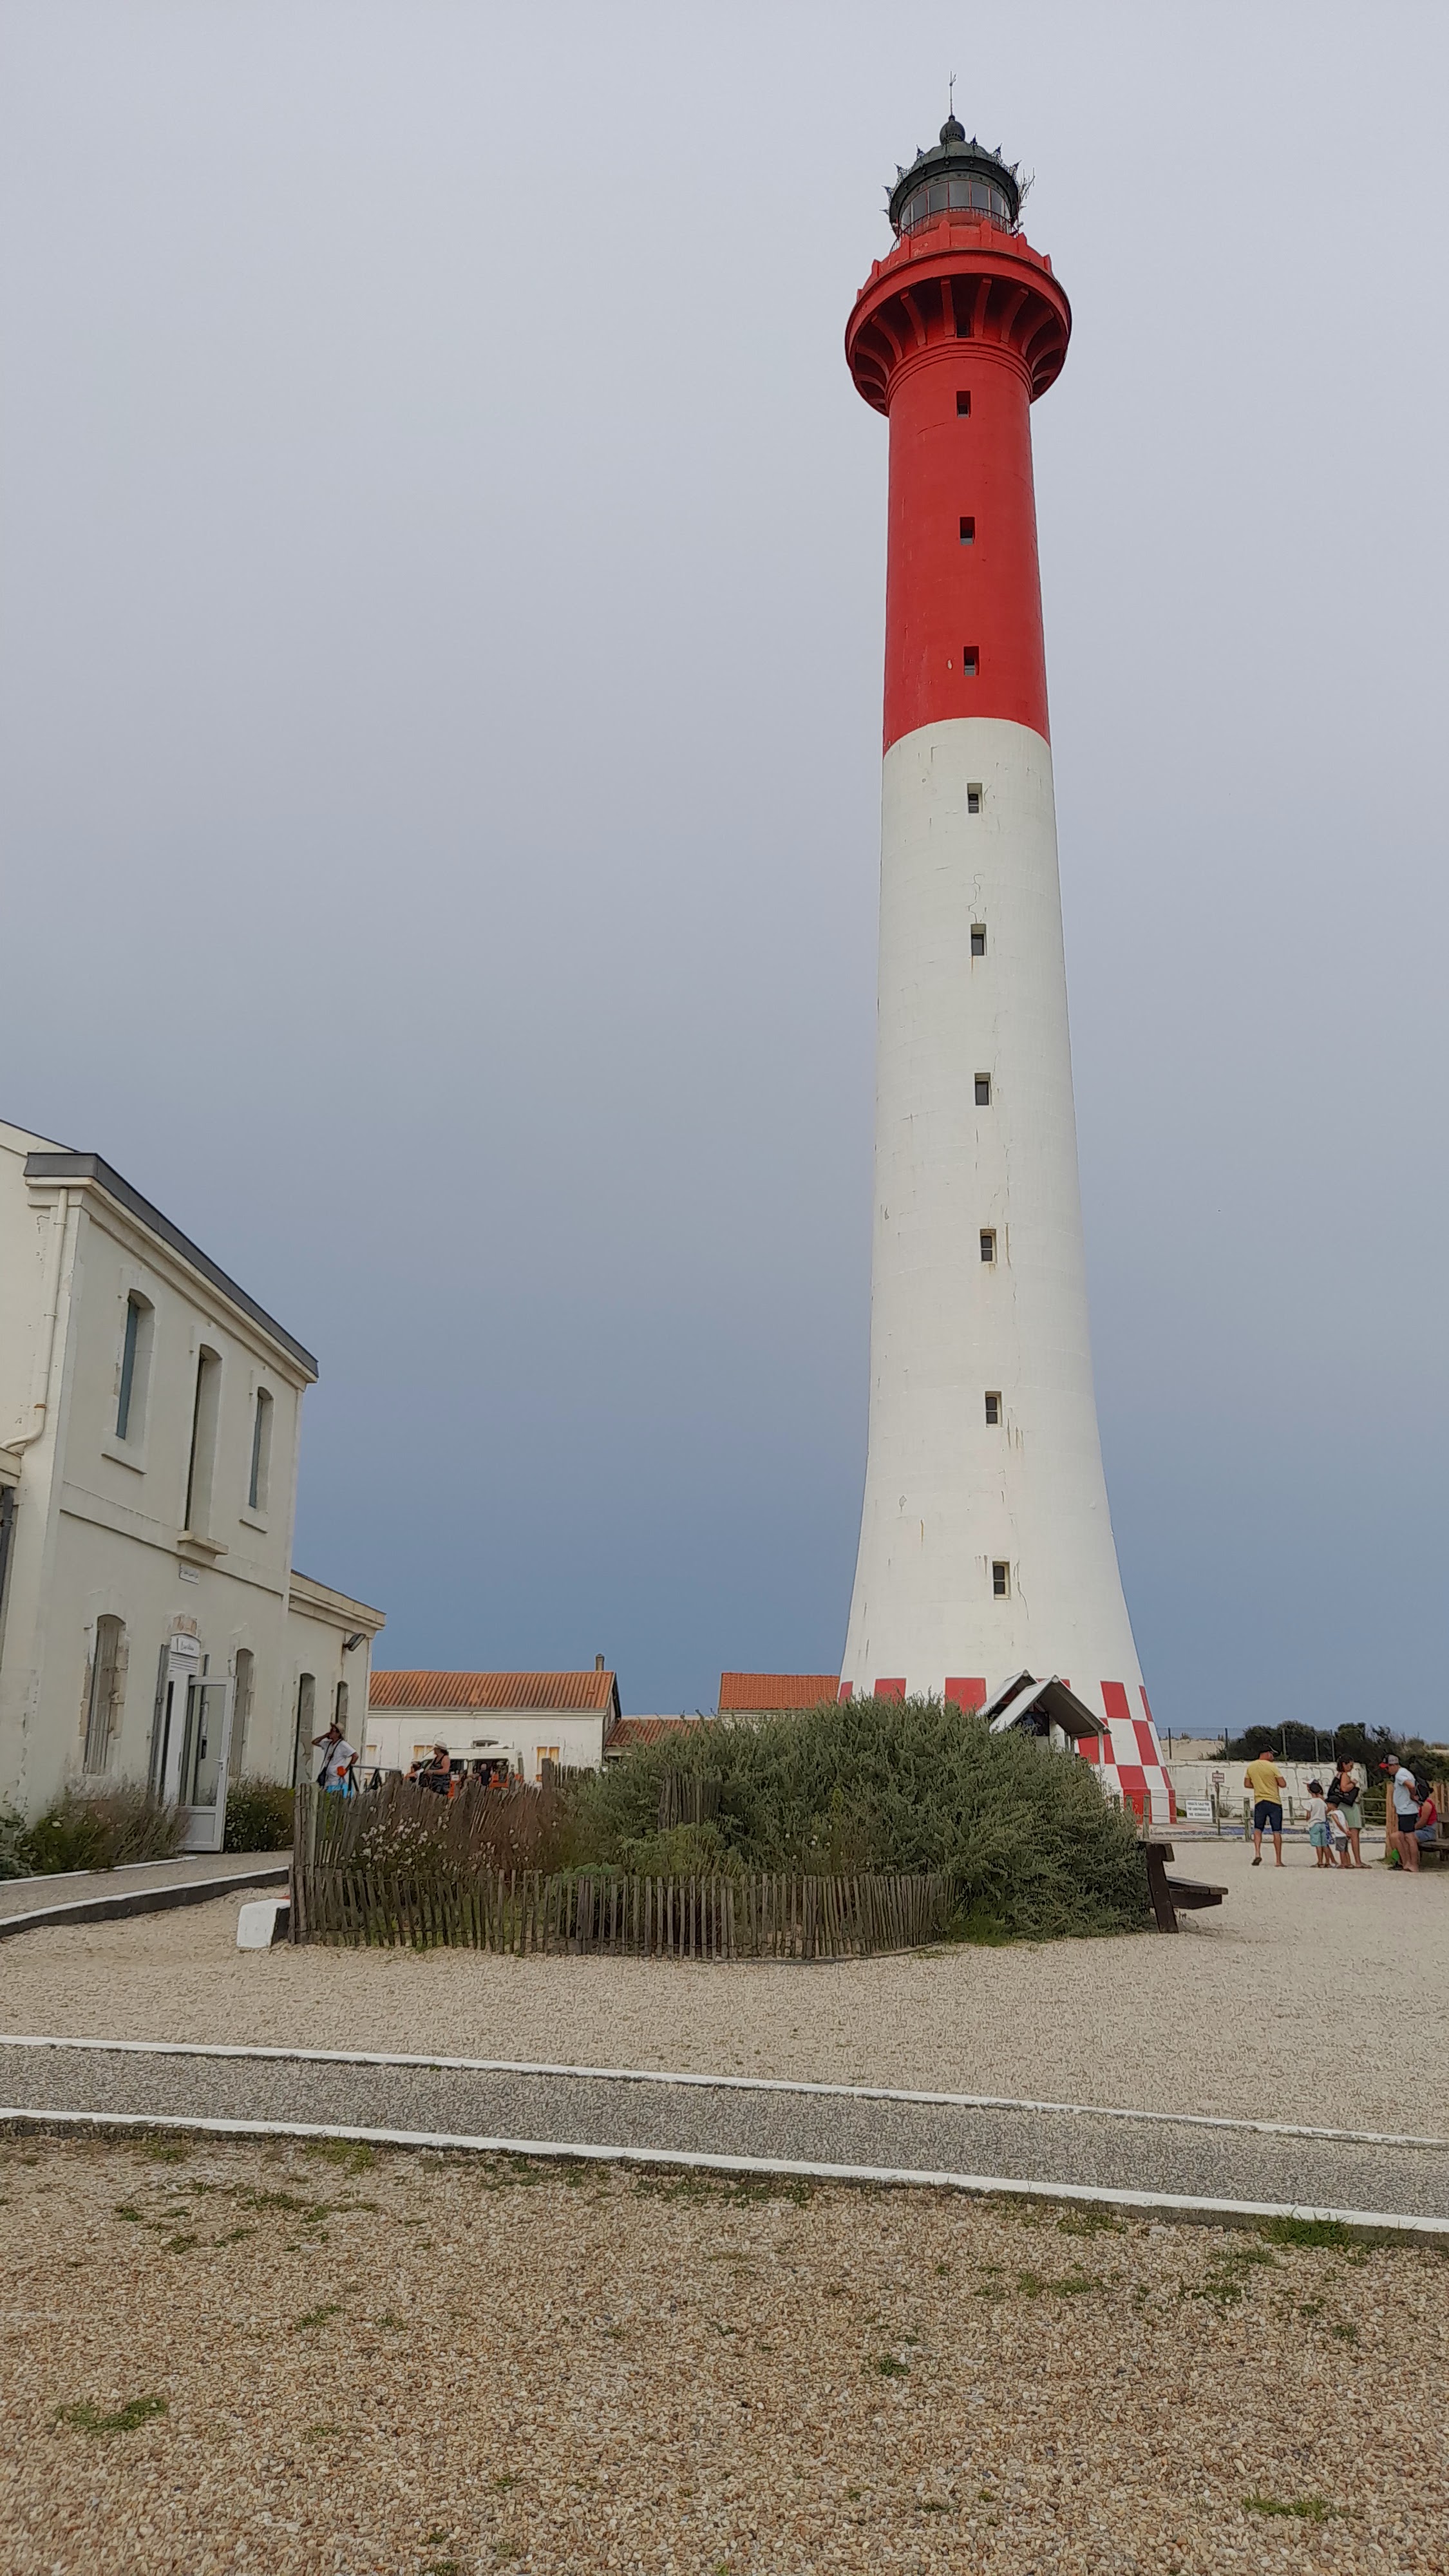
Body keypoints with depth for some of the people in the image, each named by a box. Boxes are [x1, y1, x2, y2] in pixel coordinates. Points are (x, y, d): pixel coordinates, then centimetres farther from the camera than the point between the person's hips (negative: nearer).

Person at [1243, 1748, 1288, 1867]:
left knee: (1258, 1829, 12)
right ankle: (1278, 1860, 2)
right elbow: (1283, 1784, -8)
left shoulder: (1251, 1767, 4)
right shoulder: (1272, 1767, -9)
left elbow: (1247, 1784, 11)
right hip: (1274, 1801, -3)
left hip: (1259, 1801, 3)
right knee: (1277, 1831, 3)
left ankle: (1257, 1854, -9)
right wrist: (1274, 1782, 10)